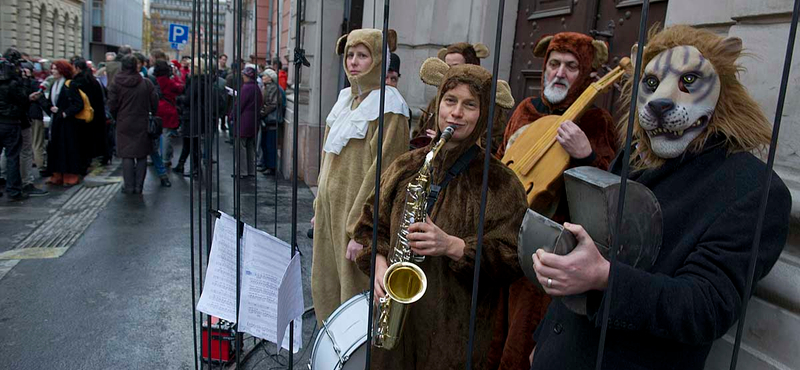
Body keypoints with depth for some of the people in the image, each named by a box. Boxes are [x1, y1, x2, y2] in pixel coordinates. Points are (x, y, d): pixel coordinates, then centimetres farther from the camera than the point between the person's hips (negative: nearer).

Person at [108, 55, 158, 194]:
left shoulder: (116, 84, -5)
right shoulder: (146, 83, -6)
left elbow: (112, 105, -3)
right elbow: (155, 103, -3)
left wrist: (118, 118, 14)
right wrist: (151, 116, 14)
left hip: (124, 125, 0)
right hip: (142, 125, 0)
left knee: (127, 156, 6)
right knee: (141, 156, 7)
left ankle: (129, 186, 7)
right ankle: (139, 186, 9)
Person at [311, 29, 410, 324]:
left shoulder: (388, 106, -14)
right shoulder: (347, 98, 11)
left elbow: (383, 171, -19)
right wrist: (321, 207, 18)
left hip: (359, 209, -8)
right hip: (332, 205, 8)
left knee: (354, 289, 2)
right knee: (325, 287, 16)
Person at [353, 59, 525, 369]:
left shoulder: (501, 183, -8)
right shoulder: (407, 166, 4)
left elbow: (512, 258, -12)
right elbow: (371, 223, 11)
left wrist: (454, 246, -25)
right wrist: (379, 262, -6)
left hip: (457, 325, -3)